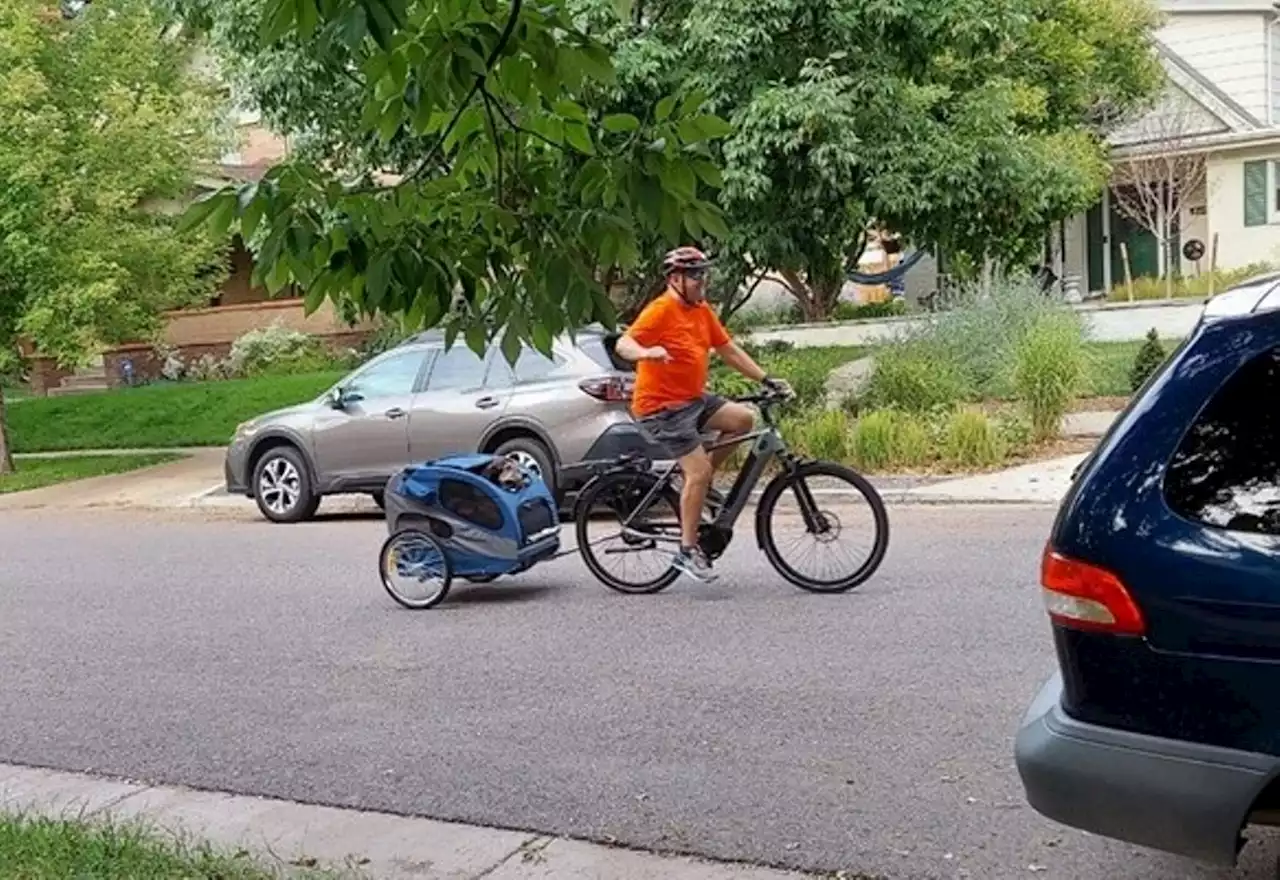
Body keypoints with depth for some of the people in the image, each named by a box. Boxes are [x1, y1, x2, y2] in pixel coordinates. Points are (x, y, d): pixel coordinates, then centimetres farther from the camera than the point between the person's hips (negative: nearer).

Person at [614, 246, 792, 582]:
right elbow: (624, 344, -26)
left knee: (743, 419, -6)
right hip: (662, 406, -8)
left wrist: (766, 379, 10)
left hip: (694, 400, 8)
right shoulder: (661, 310, -15)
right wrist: (647, 352, -48)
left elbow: (729, 350, 15)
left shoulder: (702, 311, 10)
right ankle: (688, 551, -3)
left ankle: (697, 484, 7)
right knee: (698, 470, -14)